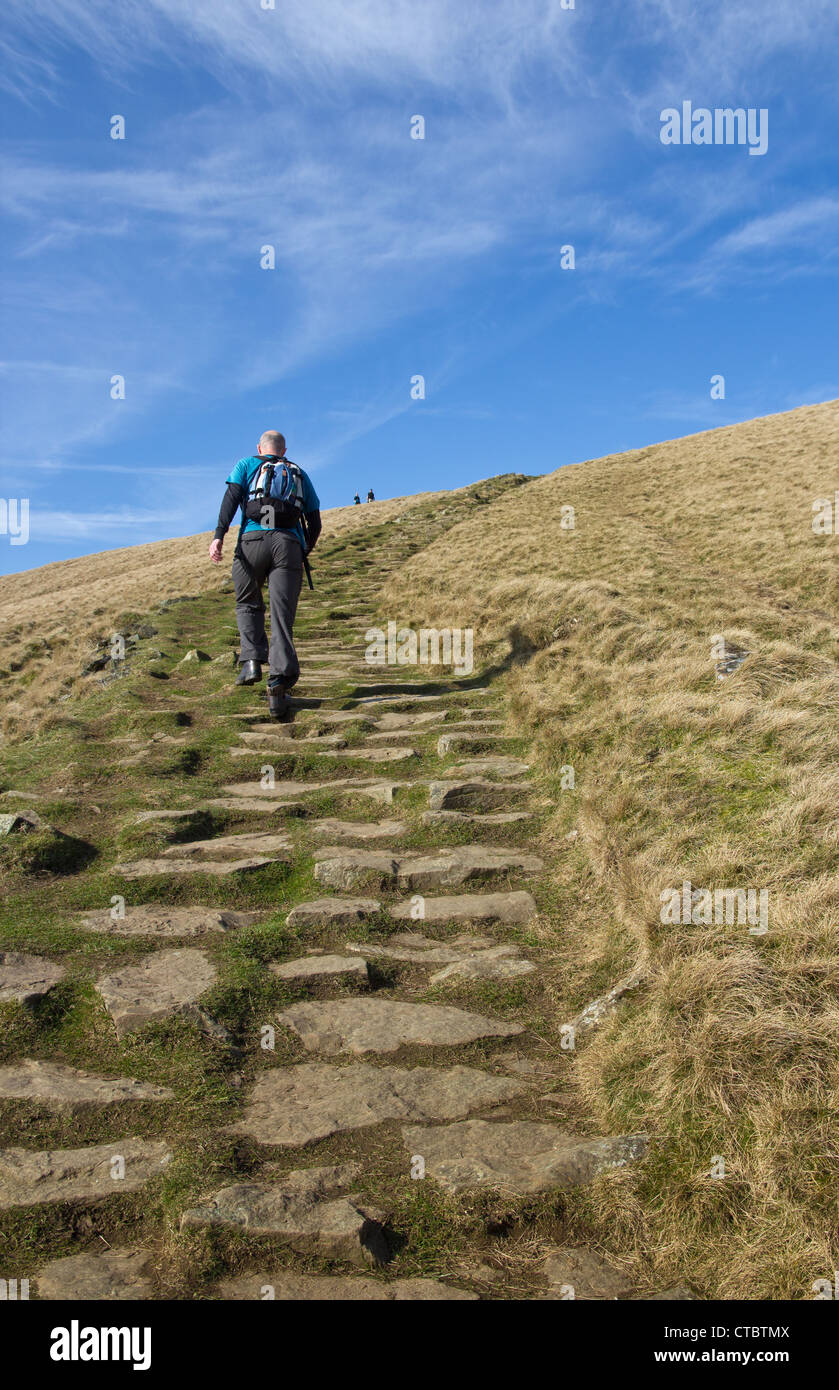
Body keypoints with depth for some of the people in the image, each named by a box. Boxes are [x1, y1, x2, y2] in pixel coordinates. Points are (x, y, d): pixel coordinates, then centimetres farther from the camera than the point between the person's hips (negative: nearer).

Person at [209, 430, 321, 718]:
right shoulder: (299, 474, 27)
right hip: (289, 543, 1)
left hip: (252, 541, -1)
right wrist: (304, 553, 36)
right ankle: (278, 686, -17)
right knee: (282, 616, -4)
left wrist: (219, 536, -7)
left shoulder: (247, 465, 21)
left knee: (248, 605, 20)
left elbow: (231, 497, 2)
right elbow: (314, 522, 23)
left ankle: (251, 661, -1)